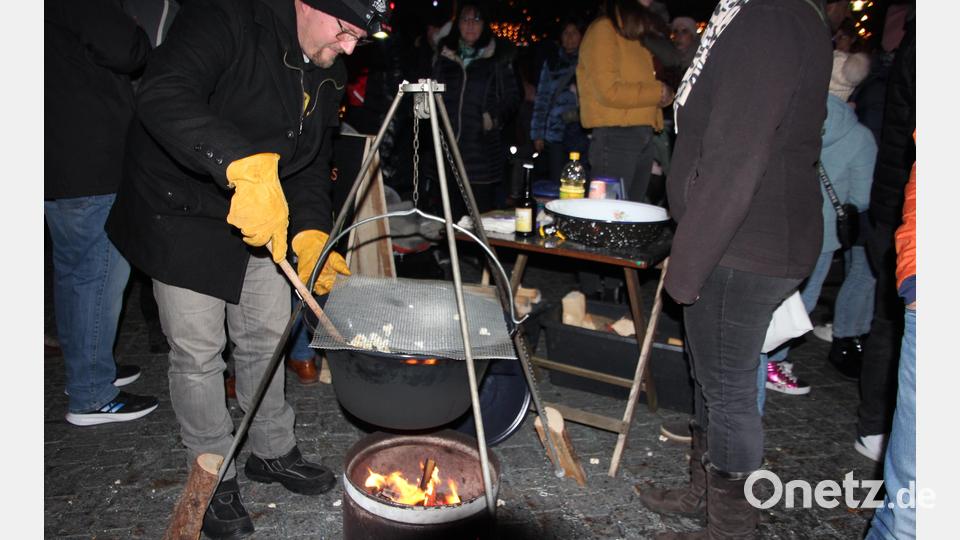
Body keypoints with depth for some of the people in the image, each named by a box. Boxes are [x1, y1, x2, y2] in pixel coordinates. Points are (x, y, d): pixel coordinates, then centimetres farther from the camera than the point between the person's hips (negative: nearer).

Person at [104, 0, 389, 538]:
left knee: (268, 337, 13)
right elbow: (163, 96, -39)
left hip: (264, 219, 7)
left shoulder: (327, 75, 2)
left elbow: (313, 162, 7)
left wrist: (311, 232, -8)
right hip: (182, 213, -7)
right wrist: (246, 166, -51)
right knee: (198, 352, 1)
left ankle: (274, 451, 33)